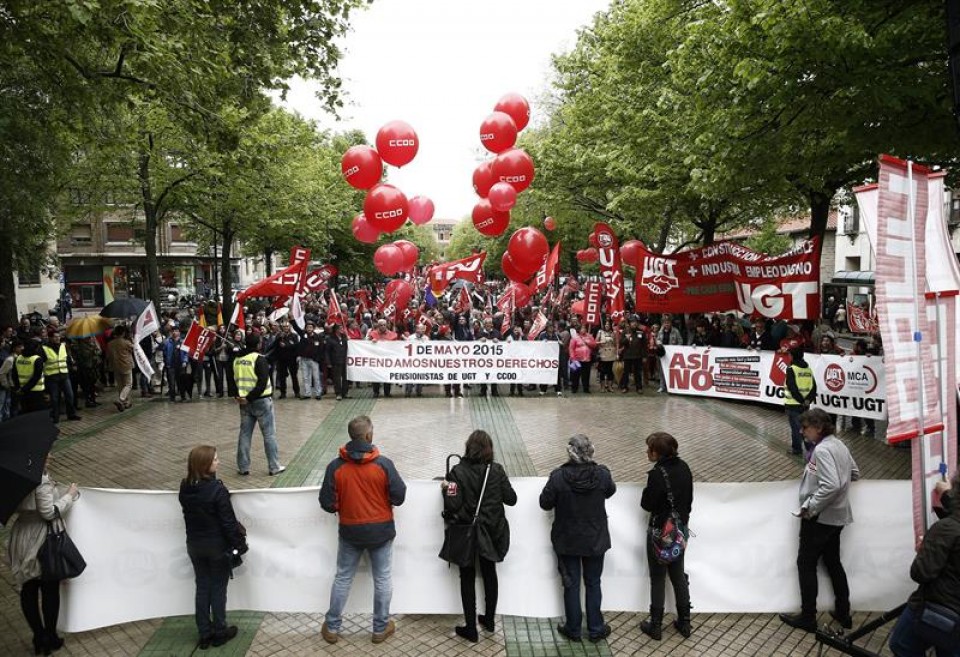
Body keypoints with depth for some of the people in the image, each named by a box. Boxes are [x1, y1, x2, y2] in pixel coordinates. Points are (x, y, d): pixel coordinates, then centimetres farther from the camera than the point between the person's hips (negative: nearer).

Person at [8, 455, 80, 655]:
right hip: (42, 539, -7)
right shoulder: (41, 479, -22)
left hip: (20, 539, 7)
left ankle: (39, 638, 25)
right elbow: (49, 512, -22)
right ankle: (50, 639, 21)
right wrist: (70, 495, -10)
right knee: (50, 591, 10)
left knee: (28, 590, 14)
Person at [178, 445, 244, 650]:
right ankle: (219, 632, 22)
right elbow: (228, 521, -19)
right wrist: (239, 540, -7)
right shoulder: (217, 489, -25)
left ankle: (204, 634, 24)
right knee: (218, 589, 10)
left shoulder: (185, 488, -5)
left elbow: (189, 515, 8)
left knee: (202, 588, 16)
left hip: (194, 545, 5)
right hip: (218, 546, -5)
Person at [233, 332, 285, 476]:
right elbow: (262, 384, -21)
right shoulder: (260, 359, -14)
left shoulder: (237, 360, 7)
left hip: (244, 402, 6)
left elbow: (236, 380, 10)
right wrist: (249, 398, -16)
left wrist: (243, 398, 5)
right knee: (269, 434, 3)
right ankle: (274, 467, 6)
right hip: (261, 401, -6)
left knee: (245, 434, 11)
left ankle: (243, 467, 15)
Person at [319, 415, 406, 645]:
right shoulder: (383, 463, -17)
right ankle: (380, 628, 25)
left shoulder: (335, 466, -13)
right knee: (382, 579, 14)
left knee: (342, 578, 17)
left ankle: (332, 628, 27)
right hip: (381, 531, -1)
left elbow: (327, 503, -8)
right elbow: (399, 496, -12)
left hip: (350, 531, 2)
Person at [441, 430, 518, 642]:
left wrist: (446, 488, -3)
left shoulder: (458, 471, -16)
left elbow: (452, 505, -20)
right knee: (489, 573, 20)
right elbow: (511, 499, -4)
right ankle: (489, 620, 34)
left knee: (468, 578, 10)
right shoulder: (497, 470, -9)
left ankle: (471, 628, 15)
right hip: (491, 532, 3)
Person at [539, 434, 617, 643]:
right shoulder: (602, 474, -16)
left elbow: (545, 503, -10)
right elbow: (610, 491, 6)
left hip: (567, 540, -1)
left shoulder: (558, 477, -22)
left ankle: (573, 629, 26)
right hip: (595, 540, 1)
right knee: (593, 584, 17)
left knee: (571, 584, 14)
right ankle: (596, 629, 26)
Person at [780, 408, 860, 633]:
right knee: (833, 563, 20)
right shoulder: (839, 445, 6)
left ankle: (808, 618, 13)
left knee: (806, 564, 4)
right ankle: (843, 613, 30)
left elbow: (831, 486, -31)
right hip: (837, 516, 9)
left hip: (819, 517, -9)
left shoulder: (822, 450, -22)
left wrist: (809, 507, -22)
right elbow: (855, 473, 19)